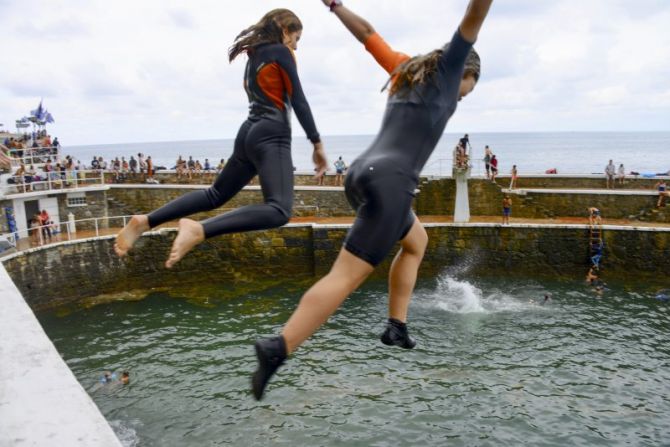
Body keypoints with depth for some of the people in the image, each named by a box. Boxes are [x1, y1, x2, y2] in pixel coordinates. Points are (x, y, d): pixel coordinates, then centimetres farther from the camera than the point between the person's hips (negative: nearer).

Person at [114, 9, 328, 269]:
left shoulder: (255, 55, 24)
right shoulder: (281, 52, -1)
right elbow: (298, 101, -7)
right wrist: (317, 143, -4)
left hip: (250, 134, 10)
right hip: (271, 136, -9)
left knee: (215, 195, 18)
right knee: (279, 211, -24)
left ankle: (145, 221, 10)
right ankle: (199, 230, -39)